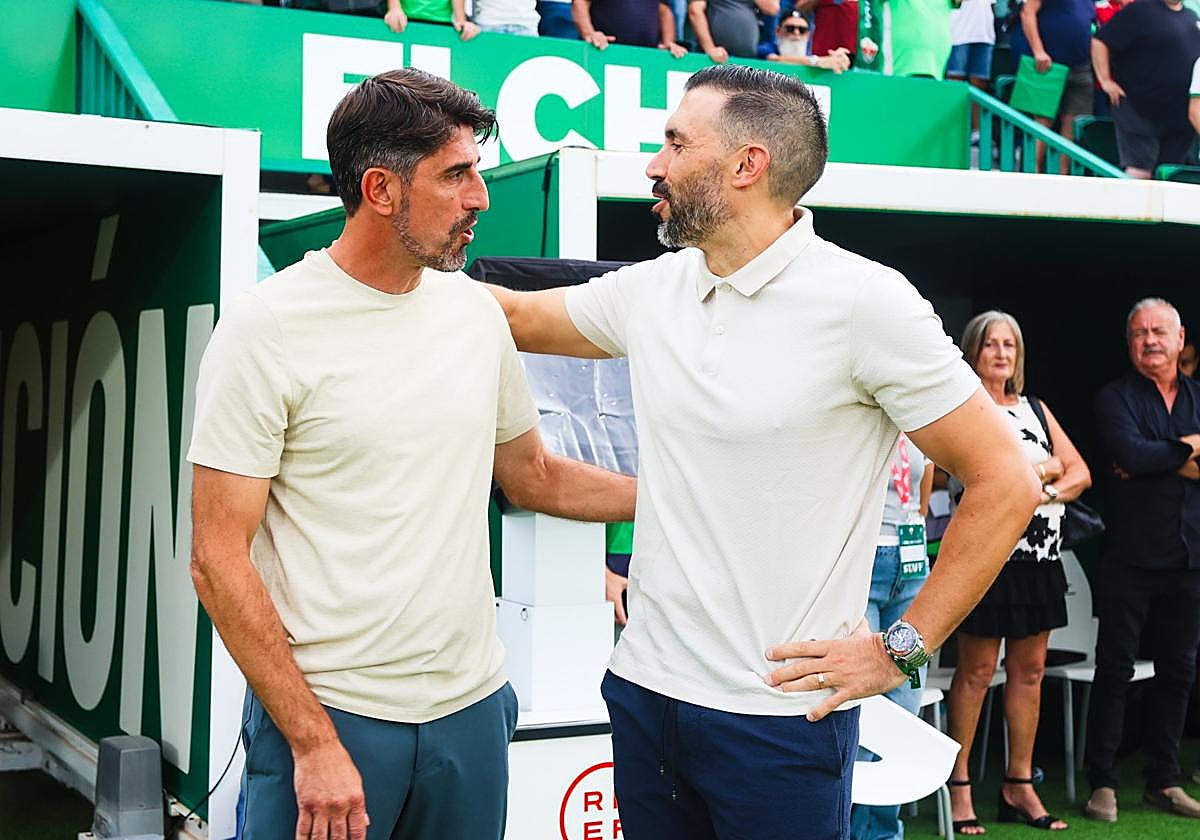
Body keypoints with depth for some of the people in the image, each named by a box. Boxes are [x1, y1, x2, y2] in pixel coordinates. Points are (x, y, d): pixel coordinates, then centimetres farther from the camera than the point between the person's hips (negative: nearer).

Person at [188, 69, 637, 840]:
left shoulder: (476, 310, 5)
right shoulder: (267, 329, -11)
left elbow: (532, 477, 19)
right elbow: (219, 561, -12)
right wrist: (314, 742, -15)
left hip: (472, 706, 5)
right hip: (326, 712, -5)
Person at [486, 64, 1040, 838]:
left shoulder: (864, 301, -13)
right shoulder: (650, 290, 4)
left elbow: (1006, 484, -11)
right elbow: (515, 315, 21)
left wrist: (901, 649, -11)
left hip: (785, 715, -5)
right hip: (644, 688, 6)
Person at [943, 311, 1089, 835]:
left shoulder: (1035, 408, 17)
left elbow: (1080, 473, 10)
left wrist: (1045, 492, -10)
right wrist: (1048, 468, -6)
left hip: (1040, 556, 6)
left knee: (1029, 670, 8)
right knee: (977, 671, -4)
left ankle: (1019, 787, 15)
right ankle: (959, 786, 4)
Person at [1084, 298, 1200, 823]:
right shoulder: (1115, 398, 0)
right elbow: (1129, 453, -18)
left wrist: (1154, 459, -12)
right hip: (1131, 558, -4)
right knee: (1115, 671, 0)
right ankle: (1102, 783, 7)